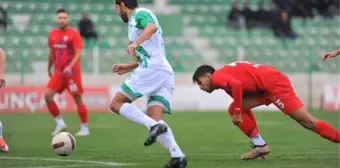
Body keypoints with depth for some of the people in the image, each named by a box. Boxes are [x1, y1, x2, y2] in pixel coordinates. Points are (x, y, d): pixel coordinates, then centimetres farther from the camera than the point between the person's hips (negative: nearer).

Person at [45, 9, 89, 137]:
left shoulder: (74, 34, -9)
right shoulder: (52, 34, 8)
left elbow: (78, 54, -13)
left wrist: (70, 67, -27)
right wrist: (49, 69, 22)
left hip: (72, 72, -5)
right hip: (58, 72, 5)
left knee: (77, 99, -2)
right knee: (47, 95, -6)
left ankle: (84, 128, 9)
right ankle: (60, 123, 6)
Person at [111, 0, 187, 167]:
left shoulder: (139, 13, 2)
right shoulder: (139, 17, 31)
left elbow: (152, 27, -23)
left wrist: (135, 42, -37)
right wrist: (128, 67, 42)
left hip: (151, 70, -9)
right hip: (165, 73, 9)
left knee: (116, 104, -6)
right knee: (155, 120, -1)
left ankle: (153, 126, -24)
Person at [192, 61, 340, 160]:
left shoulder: (218, 77, -4)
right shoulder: (226, 79, 26)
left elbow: (236, 84, -25)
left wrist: (237, 113, -18)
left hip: (275, 83, -10)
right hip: (264, 88, 10)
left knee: (307, 121, -12)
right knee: (234, 109, 6)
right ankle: (260, 146, 3)